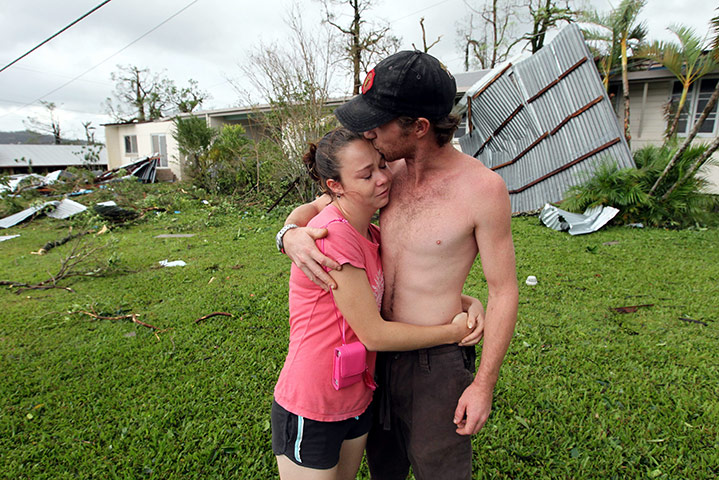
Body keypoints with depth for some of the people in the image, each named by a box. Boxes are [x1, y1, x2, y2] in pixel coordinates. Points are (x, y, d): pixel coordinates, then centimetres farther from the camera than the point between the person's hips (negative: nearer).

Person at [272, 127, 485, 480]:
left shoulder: (370, 235, 2)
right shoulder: (333, 234, -25)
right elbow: (373, 334, -22)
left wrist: (466, 303, -6)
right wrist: (452, 332, -12)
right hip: (311, 415, -7)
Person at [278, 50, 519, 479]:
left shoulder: (483, 187, -19)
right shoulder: (390, 172, -4)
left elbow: (504, 291, -12)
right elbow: (313, 207, 5)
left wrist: (484, 384, -10)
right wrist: (292, 234, -19)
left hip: (435, 360, -5)